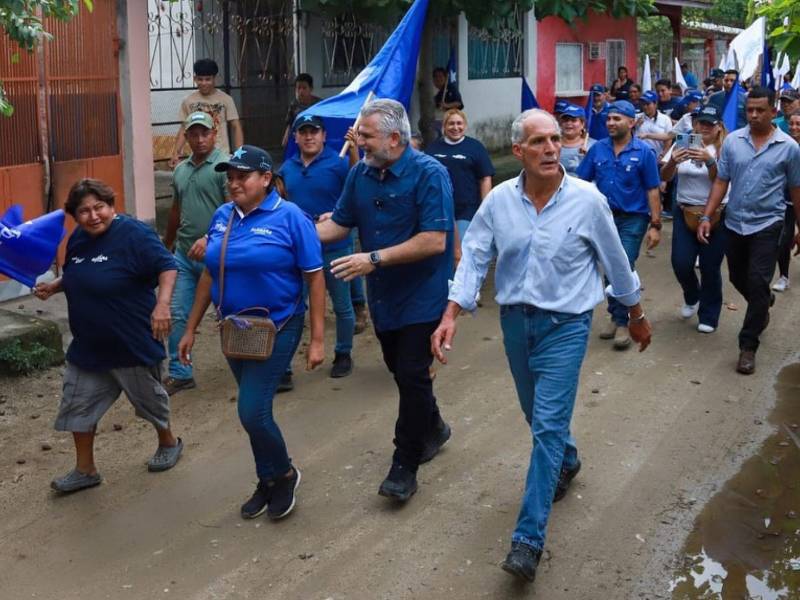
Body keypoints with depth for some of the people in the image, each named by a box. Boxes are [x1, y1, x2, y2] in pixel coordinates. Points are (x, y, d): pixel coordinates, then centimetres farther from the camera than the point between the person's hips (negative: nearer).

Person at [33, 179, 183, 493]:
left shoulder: (133, 234, -19)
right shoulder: (78, 239, 5)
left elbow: (167, 267, -24)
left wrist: (162, 304, -38)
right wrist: (53, 287, 4)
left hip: (132, 344, -7)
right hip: (88, 345, 7)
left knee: (148, 397, 14)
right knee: (78, 405, 8)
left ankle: (169, 442, 41)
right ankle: (85, 470, 21)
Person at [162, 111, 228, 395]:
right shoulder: (180, 170, 12)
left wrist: (209, 238, -29)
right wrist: (166, 247, 28)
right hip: (184, 254, 6)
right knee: (178, 315, 4)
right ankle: (180, 374, 14)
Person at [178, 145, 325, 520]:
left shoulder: (289, 217, -13)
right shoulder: (222, 216, 3)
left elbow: (315, 278, -12)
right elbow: (209, 275, 12)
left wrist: (317, 340, -14)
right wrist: (190, 329, 12)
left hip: (277, 329, -6)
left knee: (252, 412, -11)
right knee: (256, 410, 14)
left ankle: (285, 474, 15)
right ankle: (268, 482, 32)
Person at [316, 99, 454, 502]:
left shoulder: (429, 174, -18)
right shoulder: (361, 173, 2)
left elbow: (434, 241, -25)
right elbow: (339, 225, 8)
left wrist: (375, 259, -28)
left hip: (421, 296, -7)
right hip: (382, 296, 7)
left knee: (412, 375, -4)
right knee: (400, 370, 18)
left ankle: (405, 464, 8)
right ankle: (432, 428, 43)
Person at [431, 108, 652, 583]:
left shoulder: (588, 200, -11)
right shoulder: (499, 200, -5)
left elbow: (616, 263, 0)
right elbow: (474, 258, -4)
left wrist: (638, 316, 10)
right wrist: (451, 316, -16)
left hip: (566, 324, -4)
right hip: (516, 320, 4)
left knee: (548, 425, -9)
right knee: (538, 415, 21)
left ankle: (529, 539, -5)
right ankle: (567, 463, 54)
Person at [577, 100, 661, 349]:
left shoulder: (644, 153, -8)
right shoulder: (598, 149, 0)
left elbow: (652, 191, -7)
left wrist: (655, 225, -10)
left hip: (633, 219, -4)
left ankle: (622, 322, 5)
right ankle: (615, 316, 27)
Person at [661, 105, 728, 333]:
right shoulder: (682, 145, 2)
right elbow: (665, 177, -4)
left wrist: (709, 161, -33)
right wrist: (672, 162, -25)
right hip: (685, 213, 2)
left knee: (710, 268, 2)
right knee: (681, 263, -3)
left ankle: (708, 316, 20)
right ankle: (692, 298, 29)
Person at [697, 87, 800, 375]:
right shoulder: (733, 141, -1)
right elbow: (721, 181, 1)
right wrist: (706, 216, -6)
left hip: (767, 224, -3)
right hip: (734, 222, 3)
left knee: (757, 282, -9)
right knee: (738, 278, 17)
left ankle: (748, 345, 2)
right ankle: (764, 302, 50)